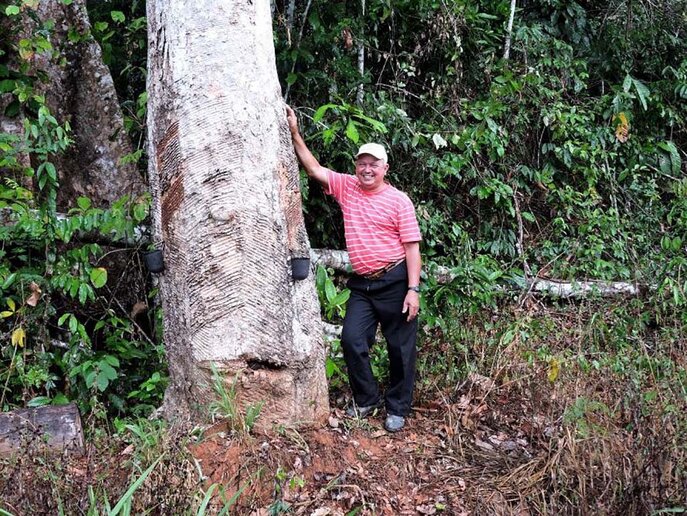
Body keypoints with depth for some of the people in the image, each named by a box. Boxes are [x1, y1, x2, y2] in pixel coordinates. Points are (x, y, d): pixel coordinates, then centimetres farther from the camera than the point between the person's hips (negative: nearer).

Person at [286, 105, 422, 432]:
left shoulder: (398, 200, -5)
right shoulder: (346, 188, 8)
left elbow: (411, 246, -8)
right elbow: (314, 168, 6)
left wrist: (413, 289, -14)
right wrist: (295, 134, -3)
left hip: (394, 282, -4)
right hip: (362, 284, 4)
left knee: (400, 347, 4)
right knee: (352, 340, -6)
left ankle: (397, 409, 18)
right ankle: (366, 400, 14)